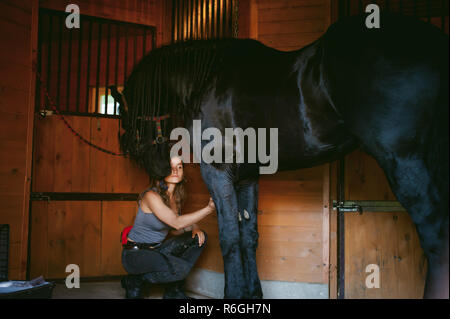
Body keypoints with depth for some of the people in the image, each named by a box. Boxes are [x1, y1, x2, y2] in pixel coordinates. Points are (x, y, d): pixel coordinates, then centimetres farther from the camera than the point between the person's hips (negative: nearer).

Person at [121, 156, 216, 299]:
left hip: (157, 249, 8)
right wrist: (208, 209, -33)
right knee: (180, 268, -30)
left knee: (199, 237, -1)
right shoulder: (151, 196, -21)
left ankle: (174, 291, 7)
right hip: (135, 253, -8)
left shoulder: (176, 197, 4)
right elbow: (176, 222, -30)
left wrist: (193, 227, -10)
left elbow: (175, 230, 11)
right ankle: (134, 281, -2)